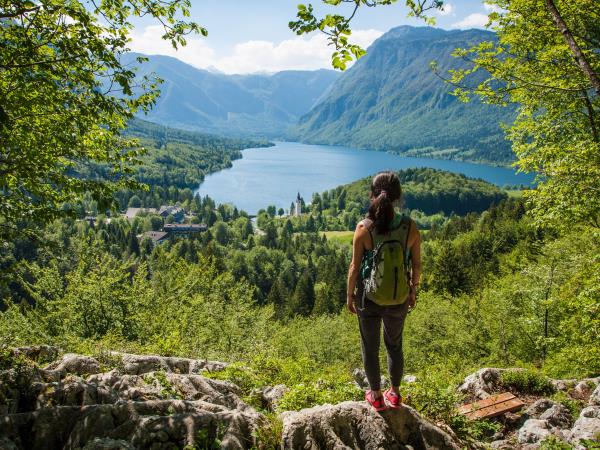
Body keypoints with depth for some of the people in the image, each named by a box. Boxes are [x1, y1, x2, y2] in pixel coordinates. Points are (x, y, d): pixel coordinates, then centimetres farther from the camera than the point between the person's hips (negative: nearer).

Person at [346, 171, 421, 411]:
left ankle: (376, 395, 36)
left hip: (369, 297, -2)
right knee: (395, 345, 24)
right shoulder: (410, 227, -15)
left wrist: (350, 294, 2)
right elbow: (416, 265, -5)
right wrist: (413, 291, 12)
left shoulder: (364, 228, -21)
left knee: (370, 347, 20)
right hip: (398, 298, 2)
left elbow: (355, 267, -13)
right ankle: (395, 394, 40)